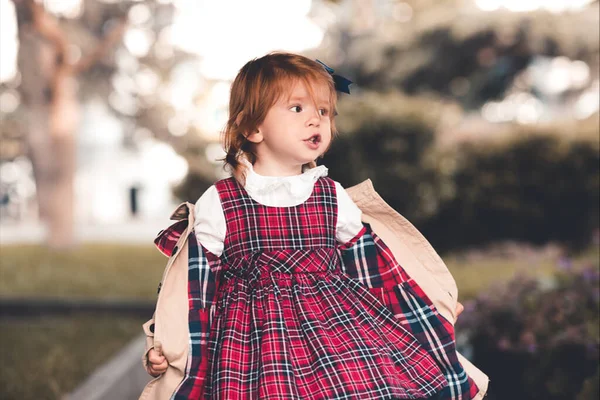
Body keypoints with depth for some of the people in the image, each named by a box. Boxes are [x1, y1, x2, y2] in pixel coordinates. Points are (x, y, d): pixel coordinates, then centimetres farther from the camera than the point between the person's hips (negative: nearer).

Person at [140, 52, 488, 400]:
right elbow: (193, 280, 6)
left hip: (338, 319, 3)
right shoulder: (218, 204, 0)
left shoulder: (335, 198, 8)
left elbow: (373, 270, 16)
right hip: (254, 336, -3)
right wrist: (164, 346, 2)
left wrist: (429, 314, 18)